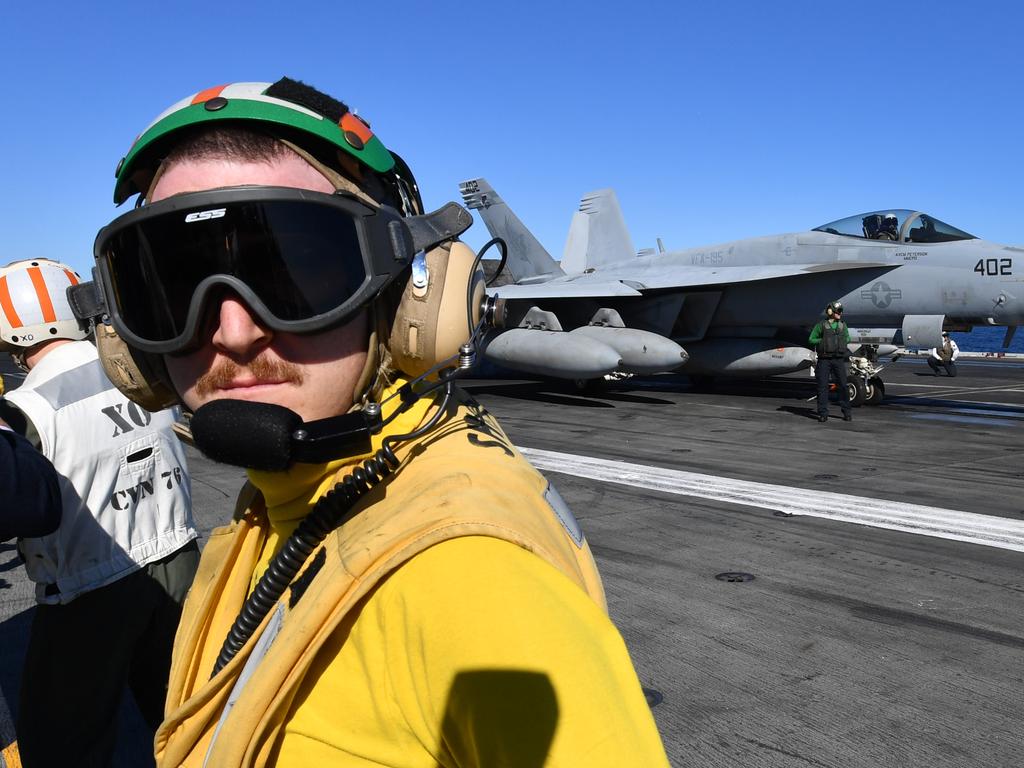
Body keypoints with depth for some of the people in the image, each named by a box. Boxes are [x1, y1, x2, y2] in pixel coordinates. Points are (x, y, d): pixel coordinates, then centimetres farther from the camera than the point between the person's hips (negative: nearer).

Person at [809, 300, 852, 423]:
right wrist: (824, 341, -9)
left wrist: (841, 341, 2)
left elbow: (848, 338, 23)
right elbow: (811, 339, 4)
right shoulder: (821, 326, 1)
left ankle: (847, 412, 10)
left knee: (843, 385, 1)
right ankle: (823, 414, 5)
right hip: (824, 359, -2)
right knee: (822, 386, -1)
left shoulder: (843, 325, 11)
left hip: (839, 359, 3)